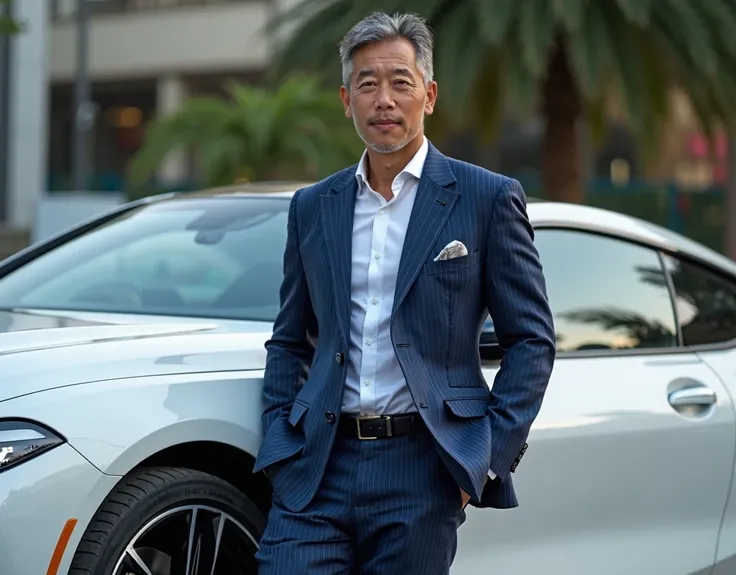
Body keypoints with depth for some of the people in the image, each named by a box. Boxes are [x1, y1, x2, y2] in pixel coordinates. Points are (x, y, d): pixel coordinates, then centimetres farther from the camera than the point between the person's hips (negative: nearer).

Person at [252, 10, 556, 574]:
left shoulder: (488, 199, 2)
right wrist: (280, 446, 5)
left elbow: (532, 339, 2)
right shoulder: (312, 207, 14)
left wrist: (490, 455, -7)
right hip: (319, 469, 3)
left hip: (422, 470, -3)